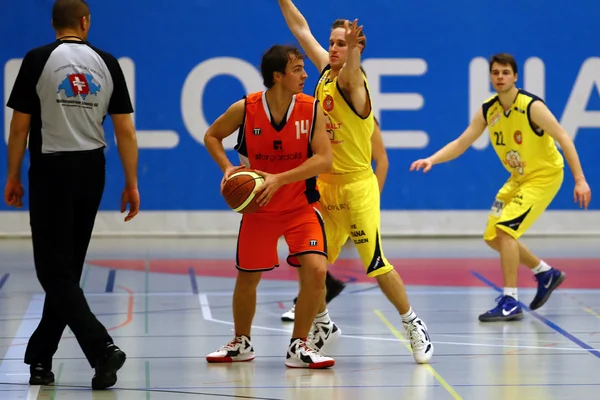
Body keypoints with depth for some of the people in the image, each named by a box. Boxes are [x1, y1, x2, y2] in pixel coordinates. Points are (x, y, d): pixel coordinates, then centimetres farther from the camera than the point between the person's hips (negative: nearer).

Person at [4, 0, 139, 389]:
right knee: (68, 267, 13)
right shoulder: (106, 62, 3)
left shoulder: (38, 60, -6)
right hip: (91, 168, 4)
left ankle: (102, 348, -18)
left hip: (51, 168, -4)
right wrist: (132, 184, 7)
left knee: (55, 270, -2)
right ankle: (40, 358, 19)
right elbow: (125, 128, 2)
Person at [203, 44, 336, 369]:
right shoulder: (244, 109, -12)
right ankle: (241, 343, 33)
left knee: (315, 270, -18)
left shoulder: (311, 109, -13)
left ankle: (299, 347, -3)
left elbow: (324, 159, -18)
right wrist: (227, 168, -13)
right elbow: (211, 136, 4)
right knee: (247, 277, 9)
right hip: (258, 208, 1)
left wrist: (279, 179, -26)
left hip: (301, 207, -1)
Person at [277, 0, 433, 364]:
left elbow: (351, 67, -40)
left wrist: (354, 46, -62)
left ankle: (414, 325, 5)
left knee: (376, 263, -8)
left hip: (356, 184, -7)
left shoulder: (353, 81, -14)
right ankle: (321, 326, 24)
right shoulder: (326, 72, 7)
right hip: (325, 183, 7)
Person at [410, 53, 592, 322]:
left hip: (544, 175, -8)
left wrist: (580, 180, -27)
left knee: (505, 230, -21)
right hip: (518, 177, 8)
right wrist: (432, 159, -17)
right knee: (493, 236, 9)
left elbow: (563, 138, -22)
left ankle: (510, 302, -17)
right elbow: (461, 143, -1)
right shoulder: (488, 110, -5)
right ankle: (546, 273, 28)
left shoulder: (532, 106, -23)